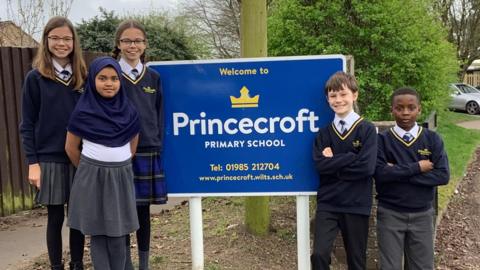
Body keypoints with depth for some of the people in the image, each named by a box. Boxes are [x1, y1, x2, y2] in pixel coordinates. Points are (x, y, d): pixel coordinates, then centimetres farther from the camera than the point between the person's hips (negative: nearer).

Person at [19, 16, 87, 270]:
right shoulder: (35, 78, -2)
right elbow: (27, 124, -3)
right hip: (50, 159, -2)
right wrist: (32, 162, -9)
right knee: (55, 218, 6)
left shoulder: (82, 77, 6)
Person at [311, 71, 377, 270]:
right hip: (327, 203, 2)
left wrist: (334, 162, -11)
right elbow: (320, 165, -10)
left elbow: (367, 167, -17)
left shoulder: (367, 129, -4)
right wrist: (351, 157, -15)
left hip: (357, 205, -1)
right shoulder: (324, 133, 5)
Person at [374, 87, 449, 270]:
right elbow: (379, 173, -18)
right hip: (390, 214, -1)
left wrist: (398, 173, -16)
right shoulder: (382, 140, -5)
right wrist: (417, 167, -16)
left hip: (422, 215, 2)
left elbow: (443, 175, -11)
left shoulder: (432, 139, 0)